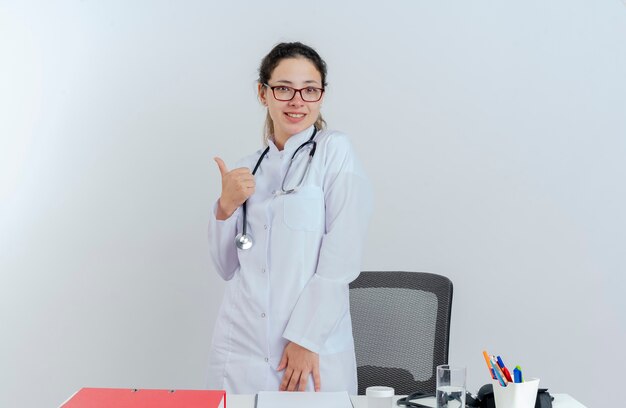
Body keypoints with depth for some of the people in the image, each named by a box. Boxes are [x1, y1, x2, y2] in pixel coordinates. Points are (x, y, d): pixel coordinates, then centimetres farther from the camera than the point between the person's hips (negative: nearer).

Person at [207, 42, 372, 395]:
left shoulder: (335, 152, -3)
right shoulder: (248, 170, 12)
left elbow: (341, 262, -11)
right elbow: (228, 267, 13)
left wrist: (306, 341, -15)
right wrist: (226, 208, -3)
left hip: (315, 353, -4)